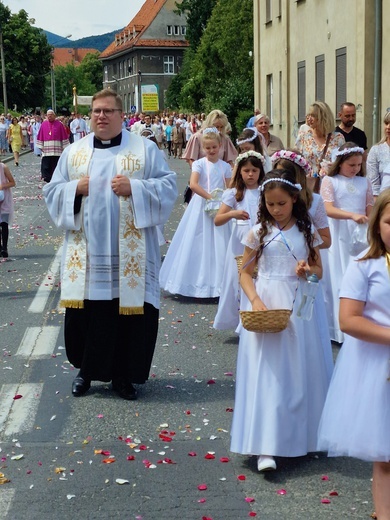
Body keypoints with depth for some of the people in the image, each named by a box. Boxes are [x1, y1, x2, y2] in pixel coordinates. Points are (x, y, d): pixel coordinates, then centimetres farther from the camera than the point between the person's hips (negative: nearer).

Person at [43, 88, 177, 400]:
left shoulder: (145, 148, 3)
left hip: (129, 251, -2)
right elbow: (52, 191, 11)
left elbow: (168, 186, -2)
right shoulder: (73, 152, 10)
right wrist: (76, 188, -8)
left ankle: (123, 374, 17)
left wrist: (135, 187, -16)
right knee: (84, 309, 5)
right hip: (86, 250, 2)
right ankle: (86, 369, 24)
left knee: (128, 308, 1)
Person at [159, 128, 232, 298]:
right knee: (198, 244, 1)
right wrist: (210, 197, -21)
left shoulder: (225, 167, 6)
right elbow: (193, 184, -18)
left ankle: (217, 283, 10)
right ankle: (198, 282, 10)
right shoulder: (199, 164, -4)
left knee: (218, 244, 2)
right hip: (201, 207, -2)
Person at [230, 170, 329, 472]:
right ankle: (265, 447, -9)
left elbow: (319, 270, 14)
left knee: (298, 371, 7)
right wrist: (254, 299, -13)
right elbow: (246, 272, 3)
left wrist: (308, 269, -9)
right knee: (266, 372, -7)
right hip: (266, 305, -2)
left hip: (297, 307, 2)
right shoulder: (259, 232, 1)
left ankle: (300, 436, 24)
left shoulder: (306, 231, 5)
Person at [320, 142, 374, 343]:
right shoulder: (330, 181, -1)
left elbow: (370, 212, 9)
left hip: (360, 236, 3)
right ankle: (338, 327, 7)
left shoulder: (364, 182, 9)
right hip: (338, 236, -3)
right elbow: (328, 209, -13)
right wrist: (352, 215, -27)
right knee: (338, 279, 0)